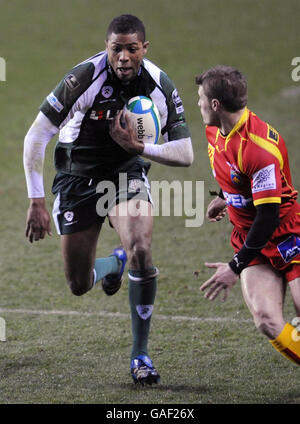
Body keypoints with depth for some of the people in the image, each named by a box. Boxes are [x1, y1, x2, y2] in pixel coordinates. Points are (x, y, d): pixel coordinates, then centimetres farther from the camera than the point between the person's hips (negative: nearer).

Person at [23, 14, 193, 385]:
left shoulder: (160, 87, -17)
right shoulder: (84, 78, -25)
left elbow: (185, 155, -11)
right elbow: (35, 138, -20)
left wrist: (138, 147, -28)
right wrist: (36, 202, -22)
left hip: (128, 171, 1)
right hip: (77, 177, -1)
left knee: (141, 252, -25)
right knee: (78, 285, 3)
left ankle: (140, 355, -10)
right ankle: (114, 263, 43)